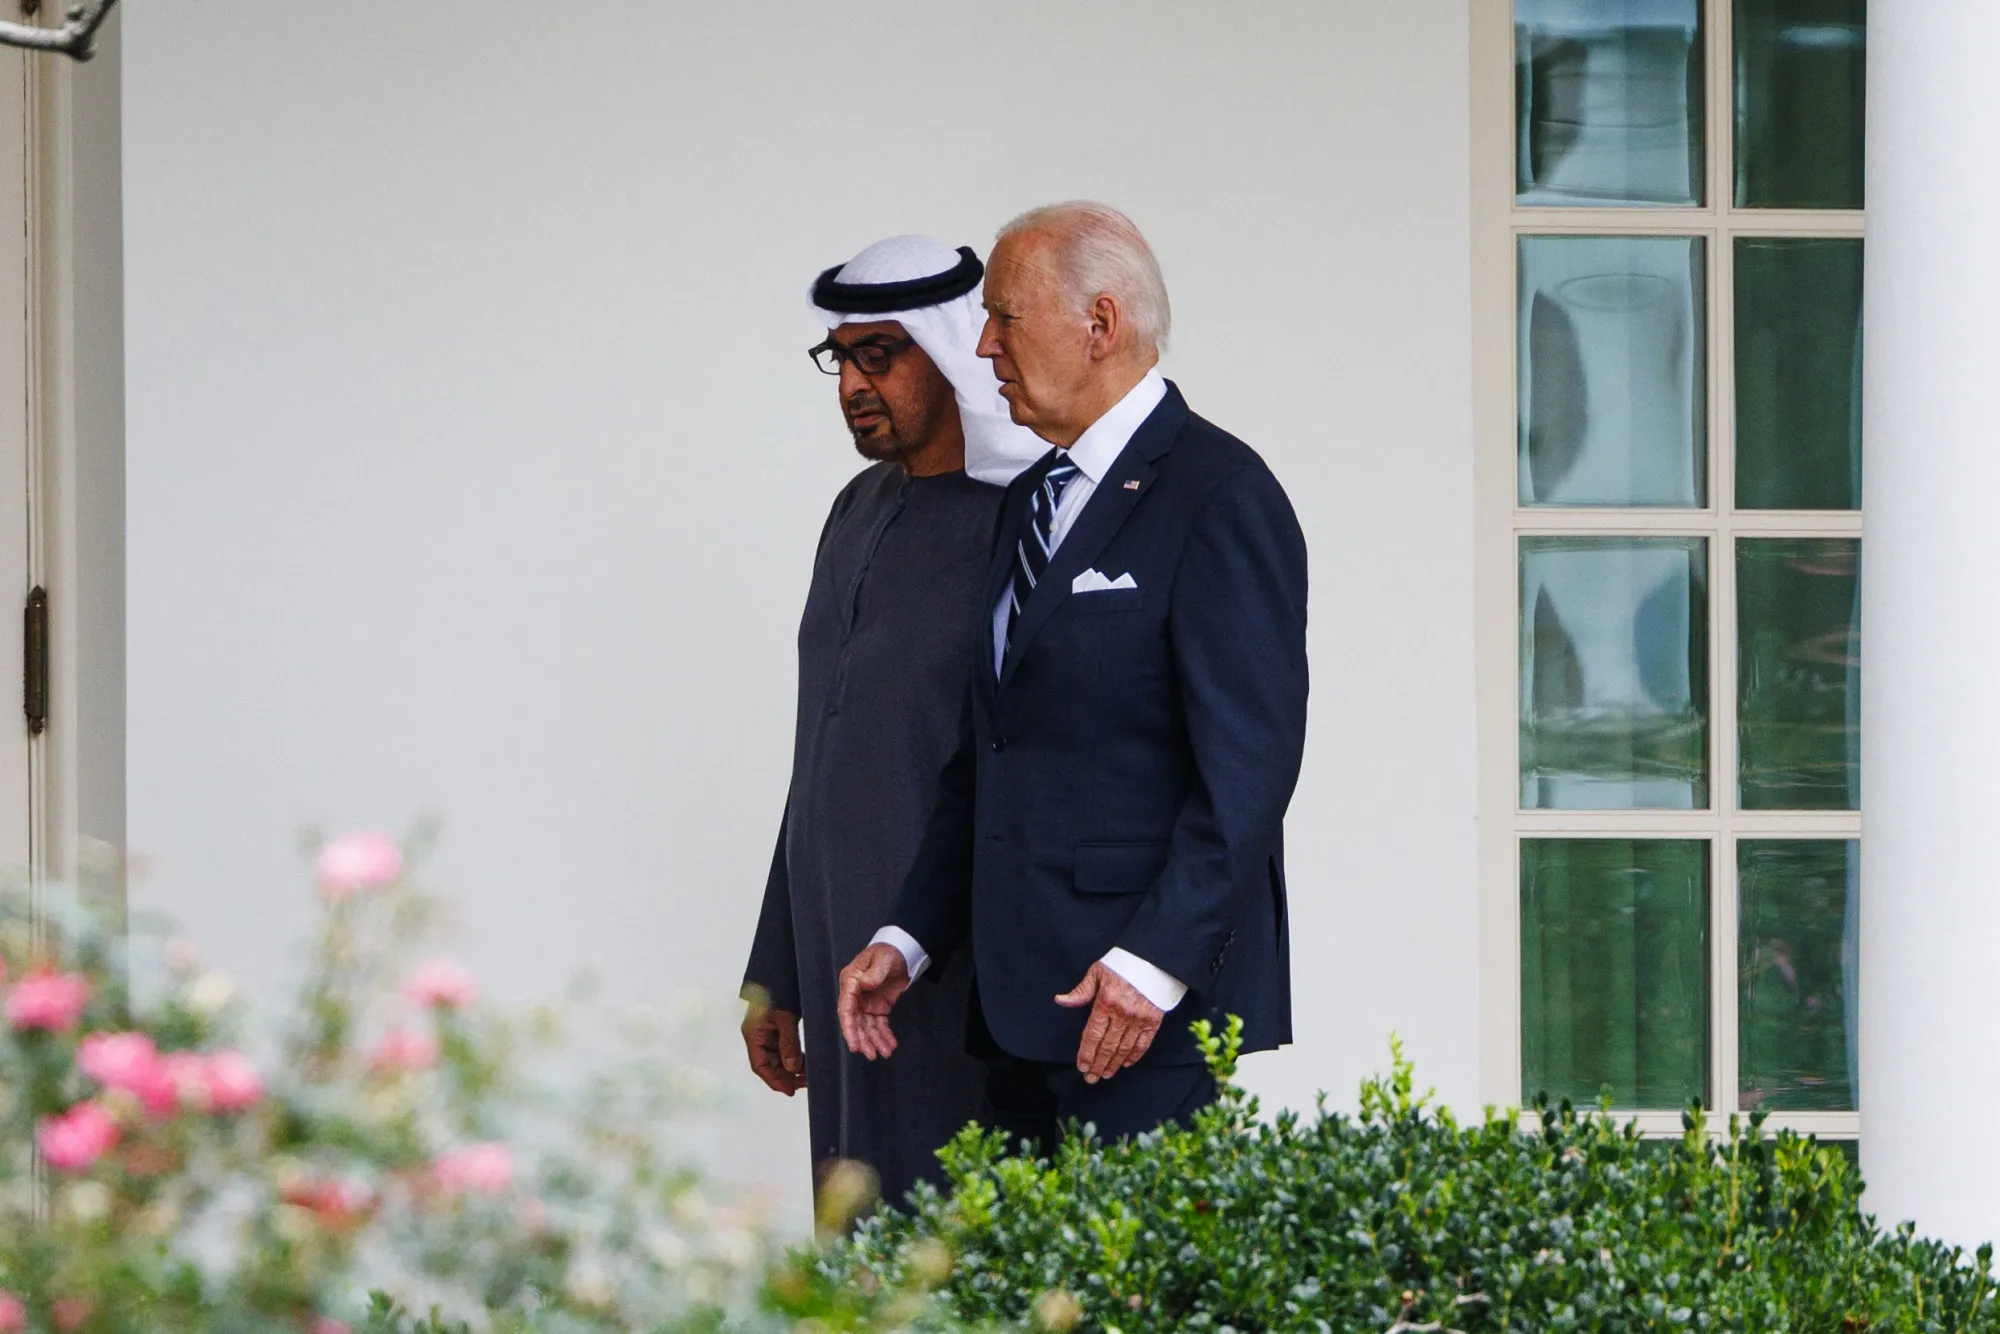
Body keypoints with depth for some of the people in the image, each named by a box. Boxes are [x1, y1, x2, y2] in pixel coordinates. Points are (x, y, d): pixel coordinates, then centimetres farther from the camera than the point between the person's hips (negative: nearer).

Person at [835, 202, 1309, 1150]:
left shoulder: (1219, 496, -8)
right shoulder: (1031, 502, 19)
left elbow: (1248, 761, -15)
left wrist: (1154, 964, -21)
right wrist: (907, 940, 12)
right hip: (1023, 999, 8)